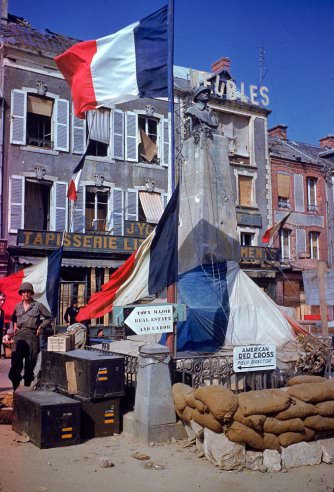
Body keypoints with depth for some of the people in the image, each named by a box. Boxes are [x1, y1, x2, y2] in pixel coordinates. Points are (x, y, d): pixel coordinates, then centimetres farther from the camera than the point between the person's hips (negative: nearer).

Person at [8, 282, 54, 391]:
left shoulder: (38, 305, 1)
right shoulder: (18, 306, 13)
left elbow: (49, 317, 7)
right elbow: (13, 317, 33)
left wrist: (41, 327, 0)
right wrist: (15, 325, 15)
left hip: (32, 334, -3)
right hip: (19, 335, 3)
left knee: (30, 360, 0)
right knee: (16, 359, -5)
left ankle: (27, 384, 10)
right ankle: (15, 384, 4)